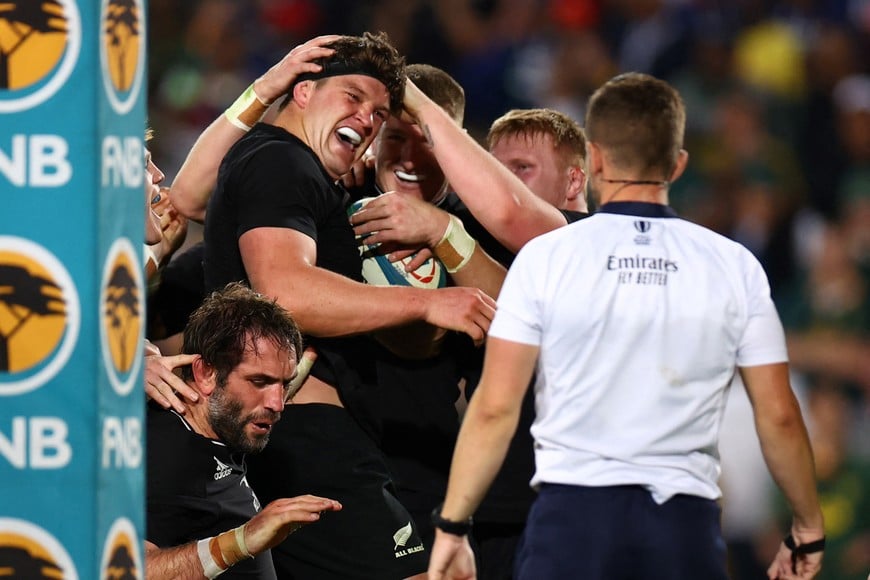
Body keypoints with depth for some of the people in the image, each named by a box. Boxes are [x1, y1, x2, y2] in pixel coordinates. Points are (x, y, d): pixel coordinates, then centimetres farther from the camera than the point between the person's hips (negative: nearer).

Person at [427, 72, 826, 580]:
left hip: (572, 518, -1)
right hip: (685, 528, 1)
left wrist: (452, 526, 3)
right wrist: (809, 529, 17)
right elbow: (779, 415, 6)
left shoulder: (546, 257, 0)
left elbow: (495, 409, -3)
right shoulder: (734, 267, 5)